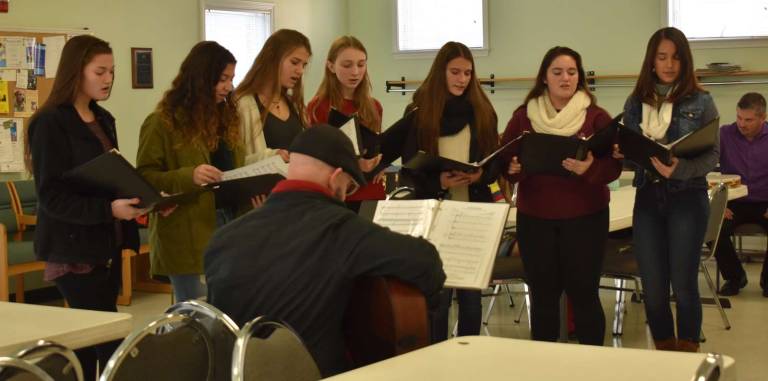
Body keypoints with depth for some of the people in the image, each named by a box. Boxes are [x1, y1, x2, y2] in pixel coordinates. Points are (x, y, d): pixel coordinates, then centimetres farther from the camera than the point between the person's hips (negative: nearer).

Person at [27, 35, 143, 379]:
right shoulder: (50, 123, -11)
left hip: (107, 244, 8)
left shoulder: (103, 119, 13)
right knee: (109, 339, -10)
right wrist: (108, 210, -26)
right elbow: (51, 195, -16)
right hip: (74, 248, -7)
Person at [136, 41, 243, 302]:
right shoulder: (163, 122, -5)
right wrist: (188, 176, -25)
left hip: (229, 222, 6)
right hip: (188, 236, -6)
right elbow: (145, 177, -10)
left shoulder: (226, 116, 14)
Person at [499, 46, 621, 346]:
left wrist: (589, 169, -26)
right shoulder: (523, 117, 6)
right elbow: (504, 161, 6)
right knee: (542, 294, 7)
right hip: (534, 217, 2)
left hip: (585, 216, -2)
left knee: (583, 292, 1)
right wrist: (513, 169, -17)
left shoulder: (597, 117, 0)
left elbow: (614, 167, -6)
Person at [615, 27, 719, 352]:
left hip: (687, 198, -3)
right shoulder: (635, 103, 8)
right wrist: (620, 154, -9)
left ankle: (688, 354, 16)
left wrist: (679, 169, -24)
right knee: (652, 288, 6)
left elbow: (712, 154, -7)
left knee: (683, 284, 0)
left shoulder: (701, 102, -3)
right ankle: (665, 353, 22)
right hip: (647, 198, 3)